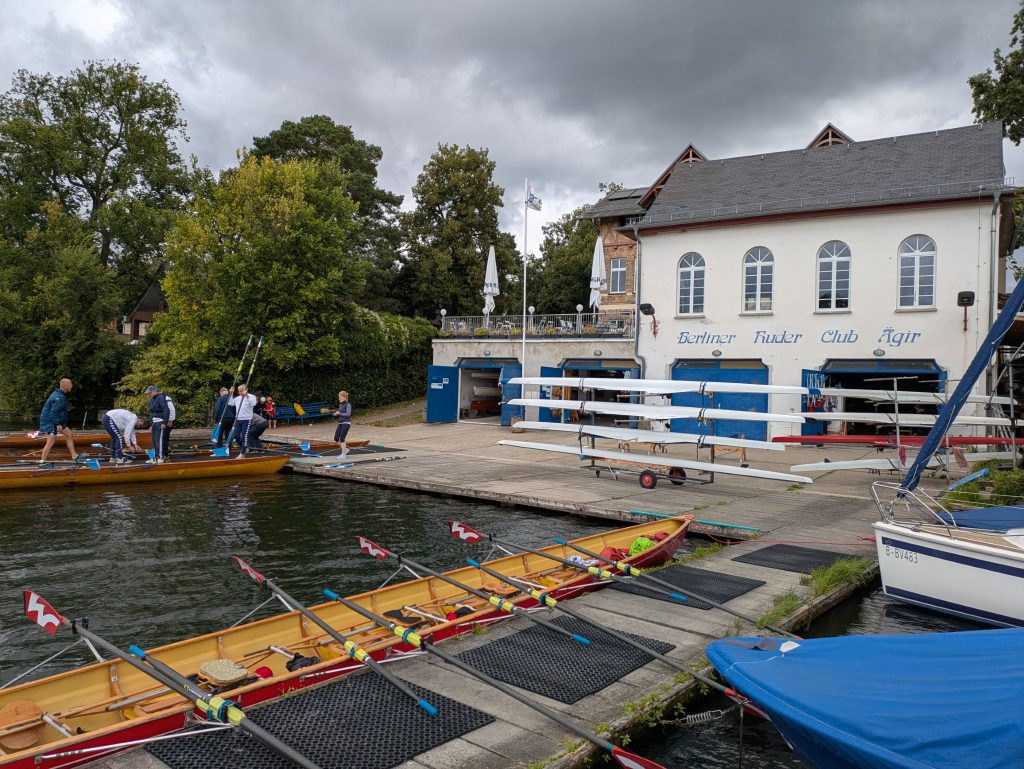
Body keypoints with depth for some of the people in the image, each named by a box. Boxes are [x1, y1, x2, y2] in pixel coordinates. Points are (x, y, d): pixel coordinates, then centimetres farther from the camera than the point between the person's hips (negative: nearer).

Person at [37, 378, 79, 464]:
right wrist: (58, 424, -25)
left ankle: (75, 456, 15)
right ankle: (42, 461, 0)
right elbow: (53, 412, -27)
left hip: (56, 422, 11)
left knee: (69, 434, 12)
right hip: (50, 422, -11)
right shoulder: (59, 398, -22)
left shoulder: (58, 394, 11)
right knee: (50, 442, -8)